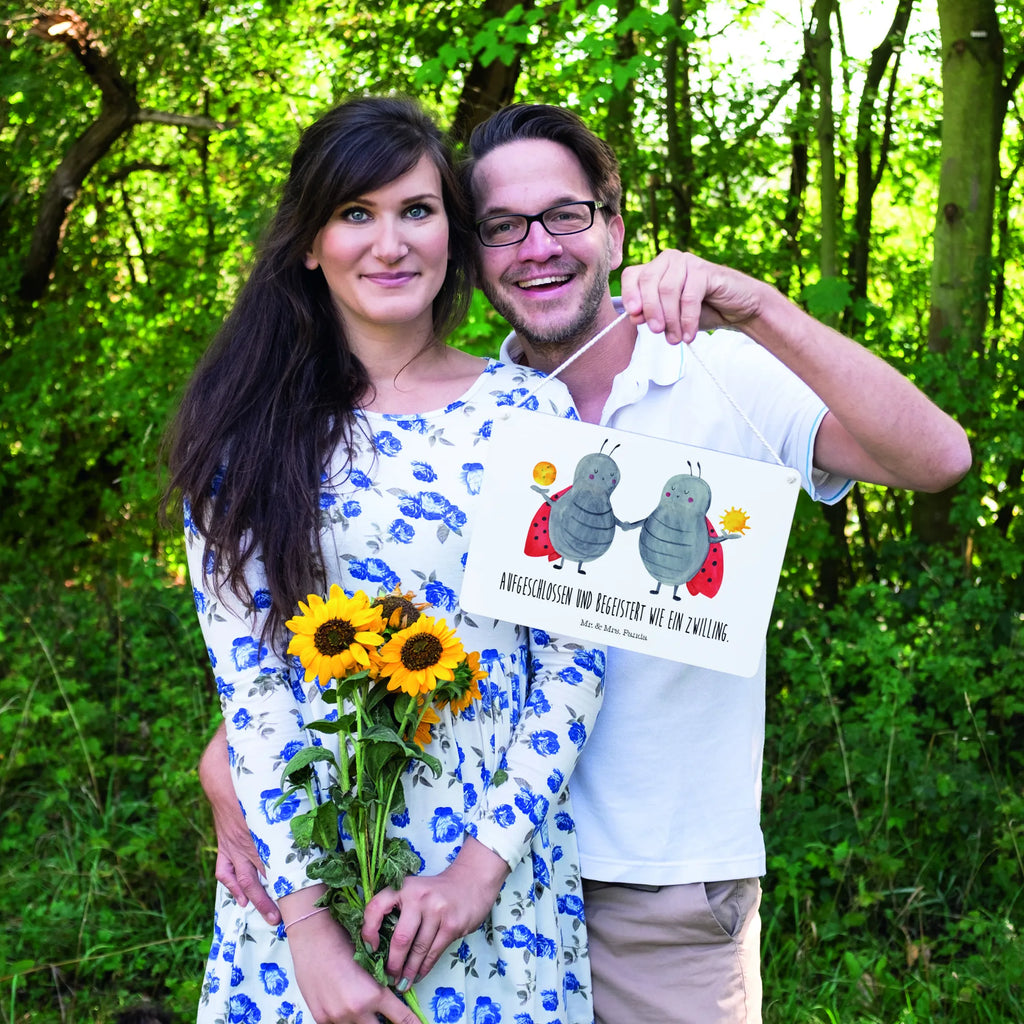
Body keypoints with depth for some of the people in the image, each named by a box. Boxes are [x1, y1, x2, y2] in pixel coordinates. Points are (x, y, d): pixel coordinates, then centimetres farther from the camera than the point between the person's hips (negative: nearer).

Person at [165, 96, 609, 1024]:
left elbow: (574, 657, -3)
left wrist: (487, 858, -12)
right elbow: (246, 676, -7)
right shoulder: (249, 430, -2)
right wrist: (307, 917, -14)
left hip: (500, 863, 0)